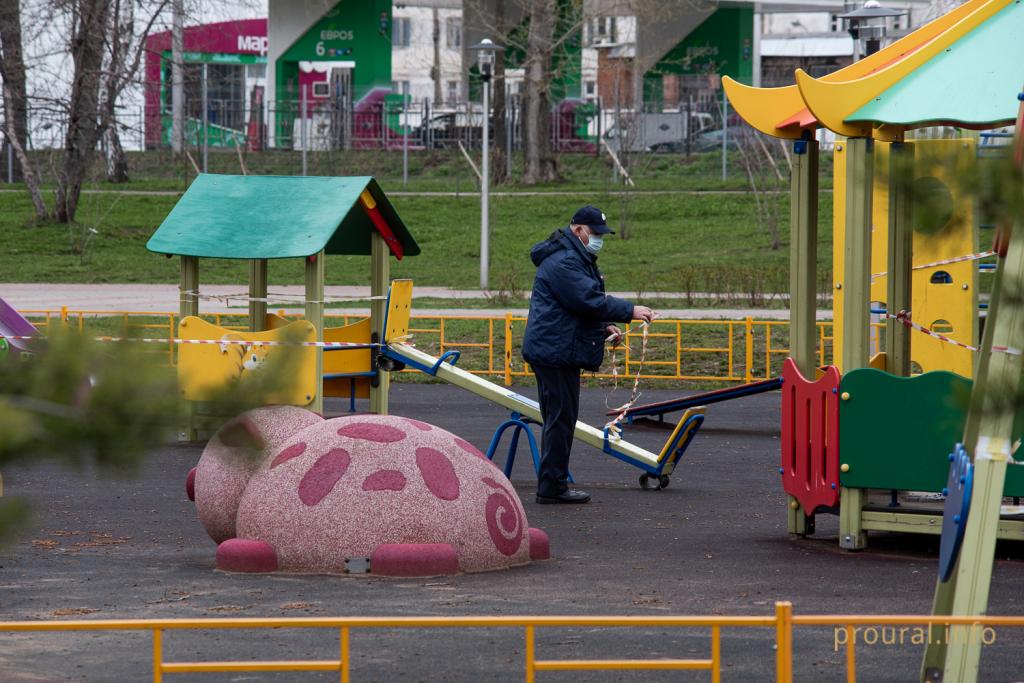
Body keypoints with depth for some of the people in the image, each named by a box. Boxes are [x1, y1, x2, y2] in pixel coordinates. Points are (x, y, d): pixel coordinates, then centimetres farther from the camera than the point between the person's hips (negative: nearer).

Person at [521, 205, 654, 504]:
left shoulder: (575, 259, 20)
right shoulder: (563, 262, -17)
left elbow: (584, 301, 26)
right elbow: (589, 300, -24)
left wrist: (604, 327, 11)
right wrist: (630, 311, -20)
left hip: (555, 352, 11)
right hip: (556, 353, -11)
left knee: (558, 419, 14)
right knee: (561, 418, -8)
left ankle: (552, 485, 19)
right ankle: (552, 487, -6)